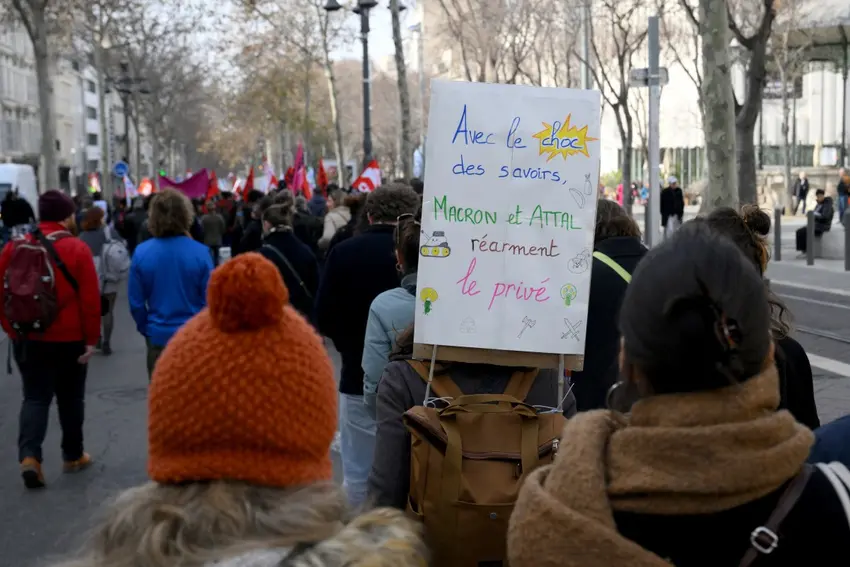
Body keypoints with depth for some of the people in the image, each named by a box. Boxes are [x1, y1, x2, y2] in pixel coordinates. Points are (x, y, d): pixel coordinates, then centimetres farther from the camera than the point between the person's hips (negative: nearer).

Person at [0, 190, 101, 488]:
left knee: (35, 397, 7)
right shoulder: (77, 249, -12)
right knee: (70, 398, 13)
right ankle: (72, 456, 25)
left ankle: (29, 456, -11)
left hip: (27, 337, 3)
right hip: (69, 338, -2)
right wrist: (91, 338, -5)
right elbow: (90, 298, -13)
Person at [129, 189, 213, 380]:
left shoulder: (141, 253, -8)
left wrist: (145, 328, 14)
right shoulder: (200, 252, -14)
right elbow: (210, 299, -10)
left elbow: (136, 301, -2)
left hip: (158, 336, 1)